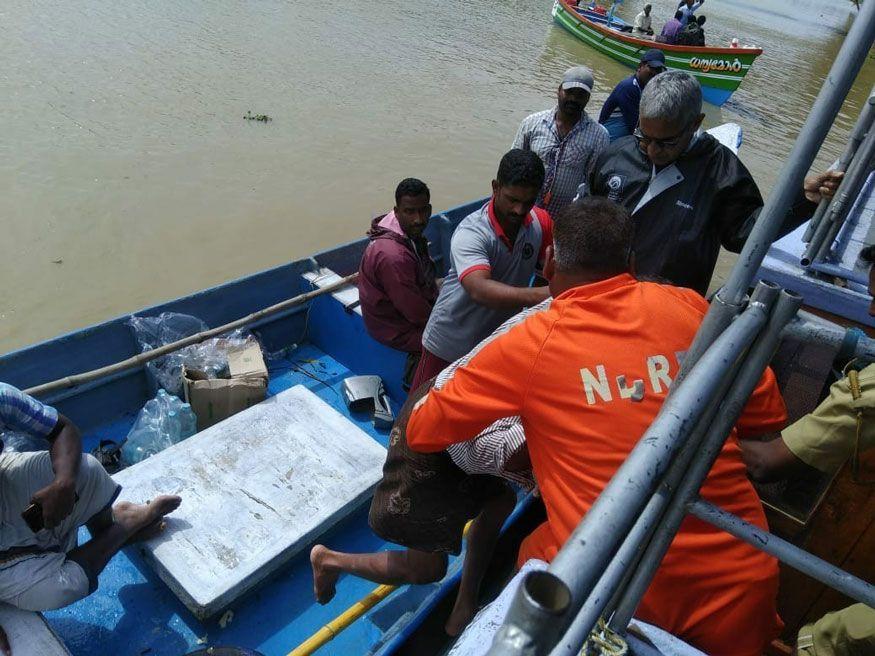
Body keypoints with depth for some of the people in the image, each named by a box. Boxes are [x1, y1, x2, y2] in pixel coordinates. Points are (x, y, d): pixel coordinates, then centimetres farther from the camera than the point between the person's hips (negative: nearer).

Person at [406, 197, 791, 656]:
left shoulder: (531, 342, -10)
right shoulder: (688, 306, 0)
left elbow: (421, 431, -2)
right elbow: (767, 415, 10)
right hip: (742, 585, 3)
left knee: (531, 556, 27)